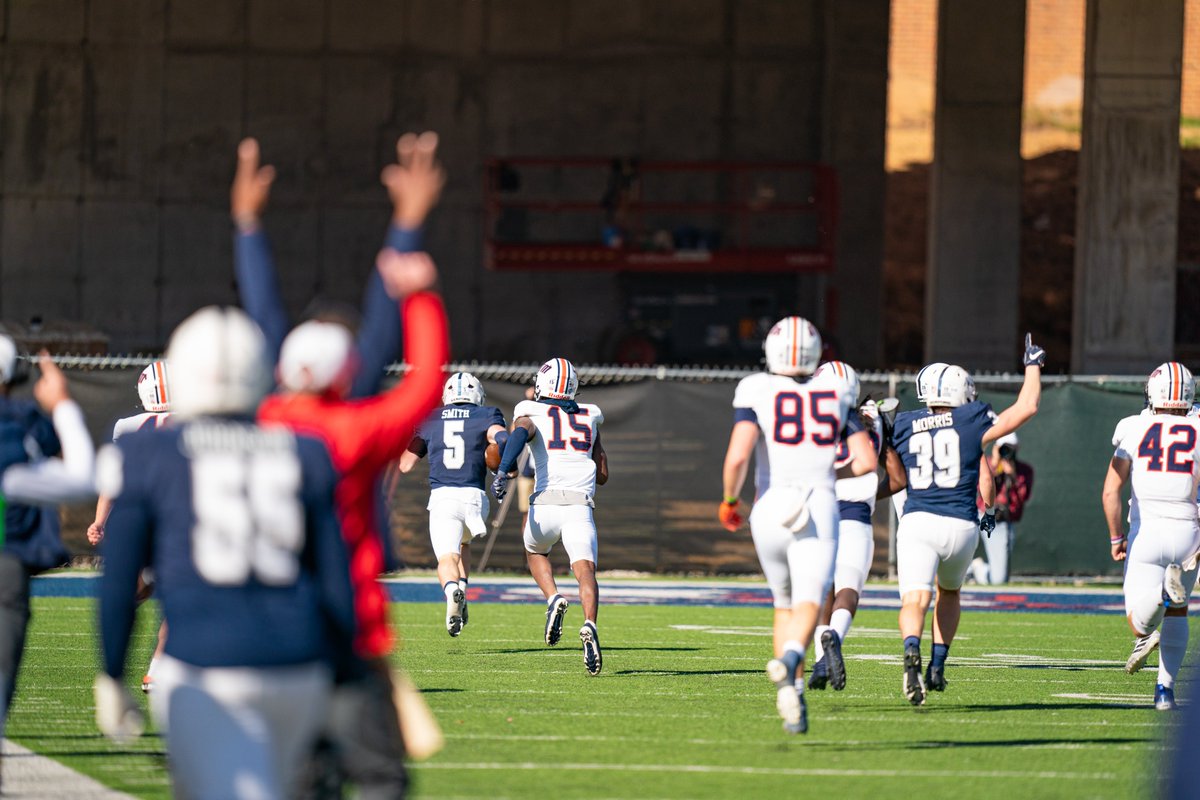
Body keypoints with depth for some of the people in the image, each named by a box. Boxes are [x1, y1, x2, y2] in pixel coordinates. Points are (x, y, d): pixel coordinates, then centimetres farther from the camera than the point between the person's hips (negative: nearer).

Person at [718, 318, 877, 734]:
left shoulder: (756, 392, 1)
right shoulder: (836, 393, 9)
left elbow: (737, 456, -12)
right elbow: (866, 461, 7)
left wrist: (729, 501, 6)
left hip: (770, 510, 1)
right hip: (819, 510, -1)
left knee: (784, 606, 22)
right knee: (807, 607, -14)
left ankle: (793, 695, 12)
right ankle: (788, 663, -46)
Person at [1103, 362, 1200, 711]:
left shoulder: (1134, 430, 2)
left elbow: (1110, 491, -2)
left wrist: (1115, 537, 10)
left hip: (1145, 532, -1)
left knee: (1141, 626, -5)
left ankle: (1165, 590, -36)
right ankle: (1165, 688, 19)